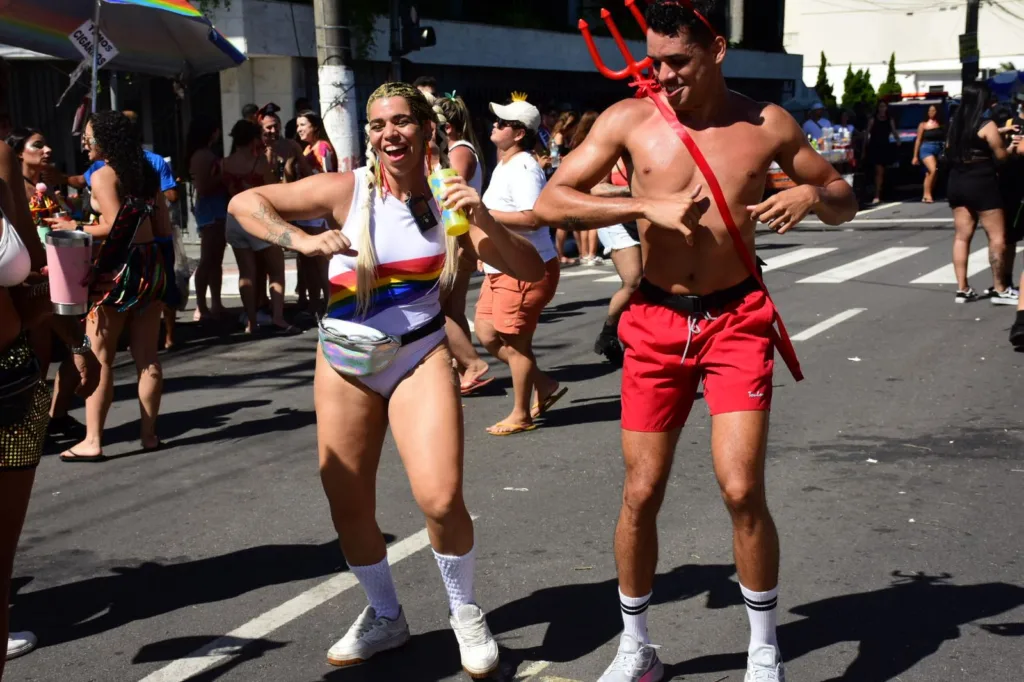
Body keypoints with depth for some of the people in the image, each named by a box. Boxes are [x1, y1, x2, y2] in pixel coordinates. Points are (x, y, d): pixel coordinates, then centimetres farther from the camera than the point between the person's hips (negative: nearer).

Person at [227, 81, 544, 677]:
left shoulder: (447, 198, -8)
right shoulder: (348, 190, -11)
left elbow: (530, 270, -11)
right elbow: (244, 203, -7)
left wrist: (485, 220, -28)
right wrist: (302, 241, -21)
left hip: (420, 358, -1)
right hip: (345, 362, 2)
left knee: (441, 499, -19)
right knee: (348, 510, 9)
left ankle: (466, 614, 10)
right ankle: (386, 618, 35)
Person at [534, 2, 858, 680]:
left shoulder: (767, 124, -2)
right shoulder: (630, 119, -5)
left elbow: (846, 201, 9)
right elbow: (551, 201, -9)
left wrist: (812, 196, -15)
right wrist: (647, 205, -21)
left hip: (738, 320, 0)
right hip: (657, 322, 1)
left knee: (742, 489, -9)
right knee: (642, 493, 4)